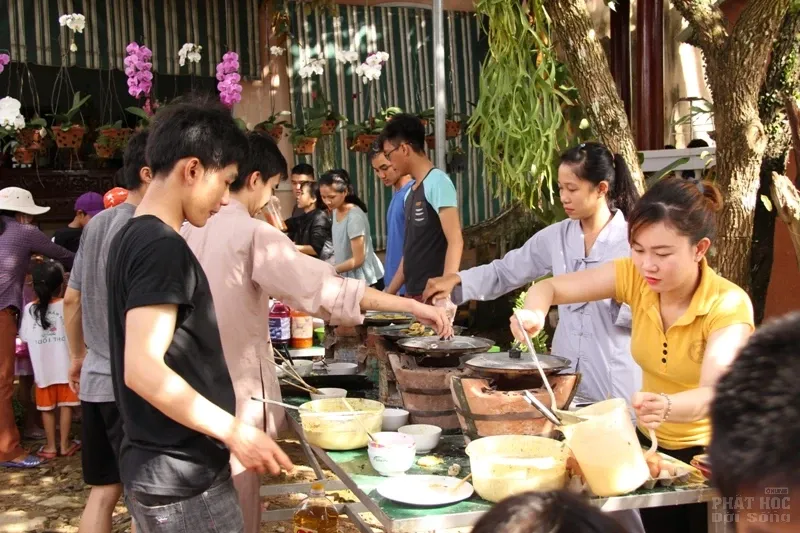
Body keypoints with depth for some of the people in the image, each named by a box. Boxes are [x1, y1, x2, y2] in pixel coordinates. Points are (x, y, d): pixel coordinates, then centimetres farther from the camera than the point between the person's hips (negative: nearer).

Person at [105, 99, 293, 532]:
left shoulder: (131, 237, 11)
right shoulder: (163, 248, -18)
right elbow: (143, 369, -26)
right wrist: (235, 431, -21)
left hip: (152, 469, 9)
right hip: (183, 482, -9)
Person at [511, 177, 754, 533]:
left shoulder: (728, 305, -25)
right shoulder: (635, 276, -13)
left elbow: (714, 393, -37)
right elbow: (550, 287, -10)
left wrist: (667, 407, -59)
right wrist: (534, 313, -34)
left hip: (713, 455, -4)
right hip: (653, 445, 4)